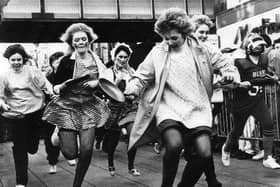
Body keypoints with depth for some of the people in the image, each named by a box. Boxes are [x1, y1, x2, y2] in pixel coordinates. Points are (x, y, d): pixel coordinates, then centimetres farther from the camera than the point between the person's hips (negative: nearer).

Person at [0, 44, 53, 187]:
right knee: (20, 148, 1)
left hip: (34, 111, 0)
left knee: (32, 147, 7)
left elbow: (45, 85, 2)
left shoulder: (32, 71, 1)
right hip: (15, 115, 0)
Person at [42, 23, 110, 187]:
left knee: (87, 149, -9)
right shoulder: (66, 61, -8)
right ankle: (60, 135, 30)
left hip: (89, 107, 3)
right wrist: (62, 86, -25)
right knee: (70, 153, -7)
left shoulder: (96, 60, 1)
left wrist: (96, 83, -8)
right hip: (67, 107, -2)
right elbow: (55, 87, -3)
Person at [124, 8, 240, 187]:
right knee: (174, 144, -29)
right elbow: (142, 75, 2)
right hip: (169, 107, -2)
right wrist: (133, 88, -18)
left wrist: (230, 72, -6)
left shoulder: (199, 49, 5)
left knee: (205, 153, -12)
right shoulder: (158, 52, 1)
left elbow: (222, 62, 15)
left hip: (196, 108, 2)